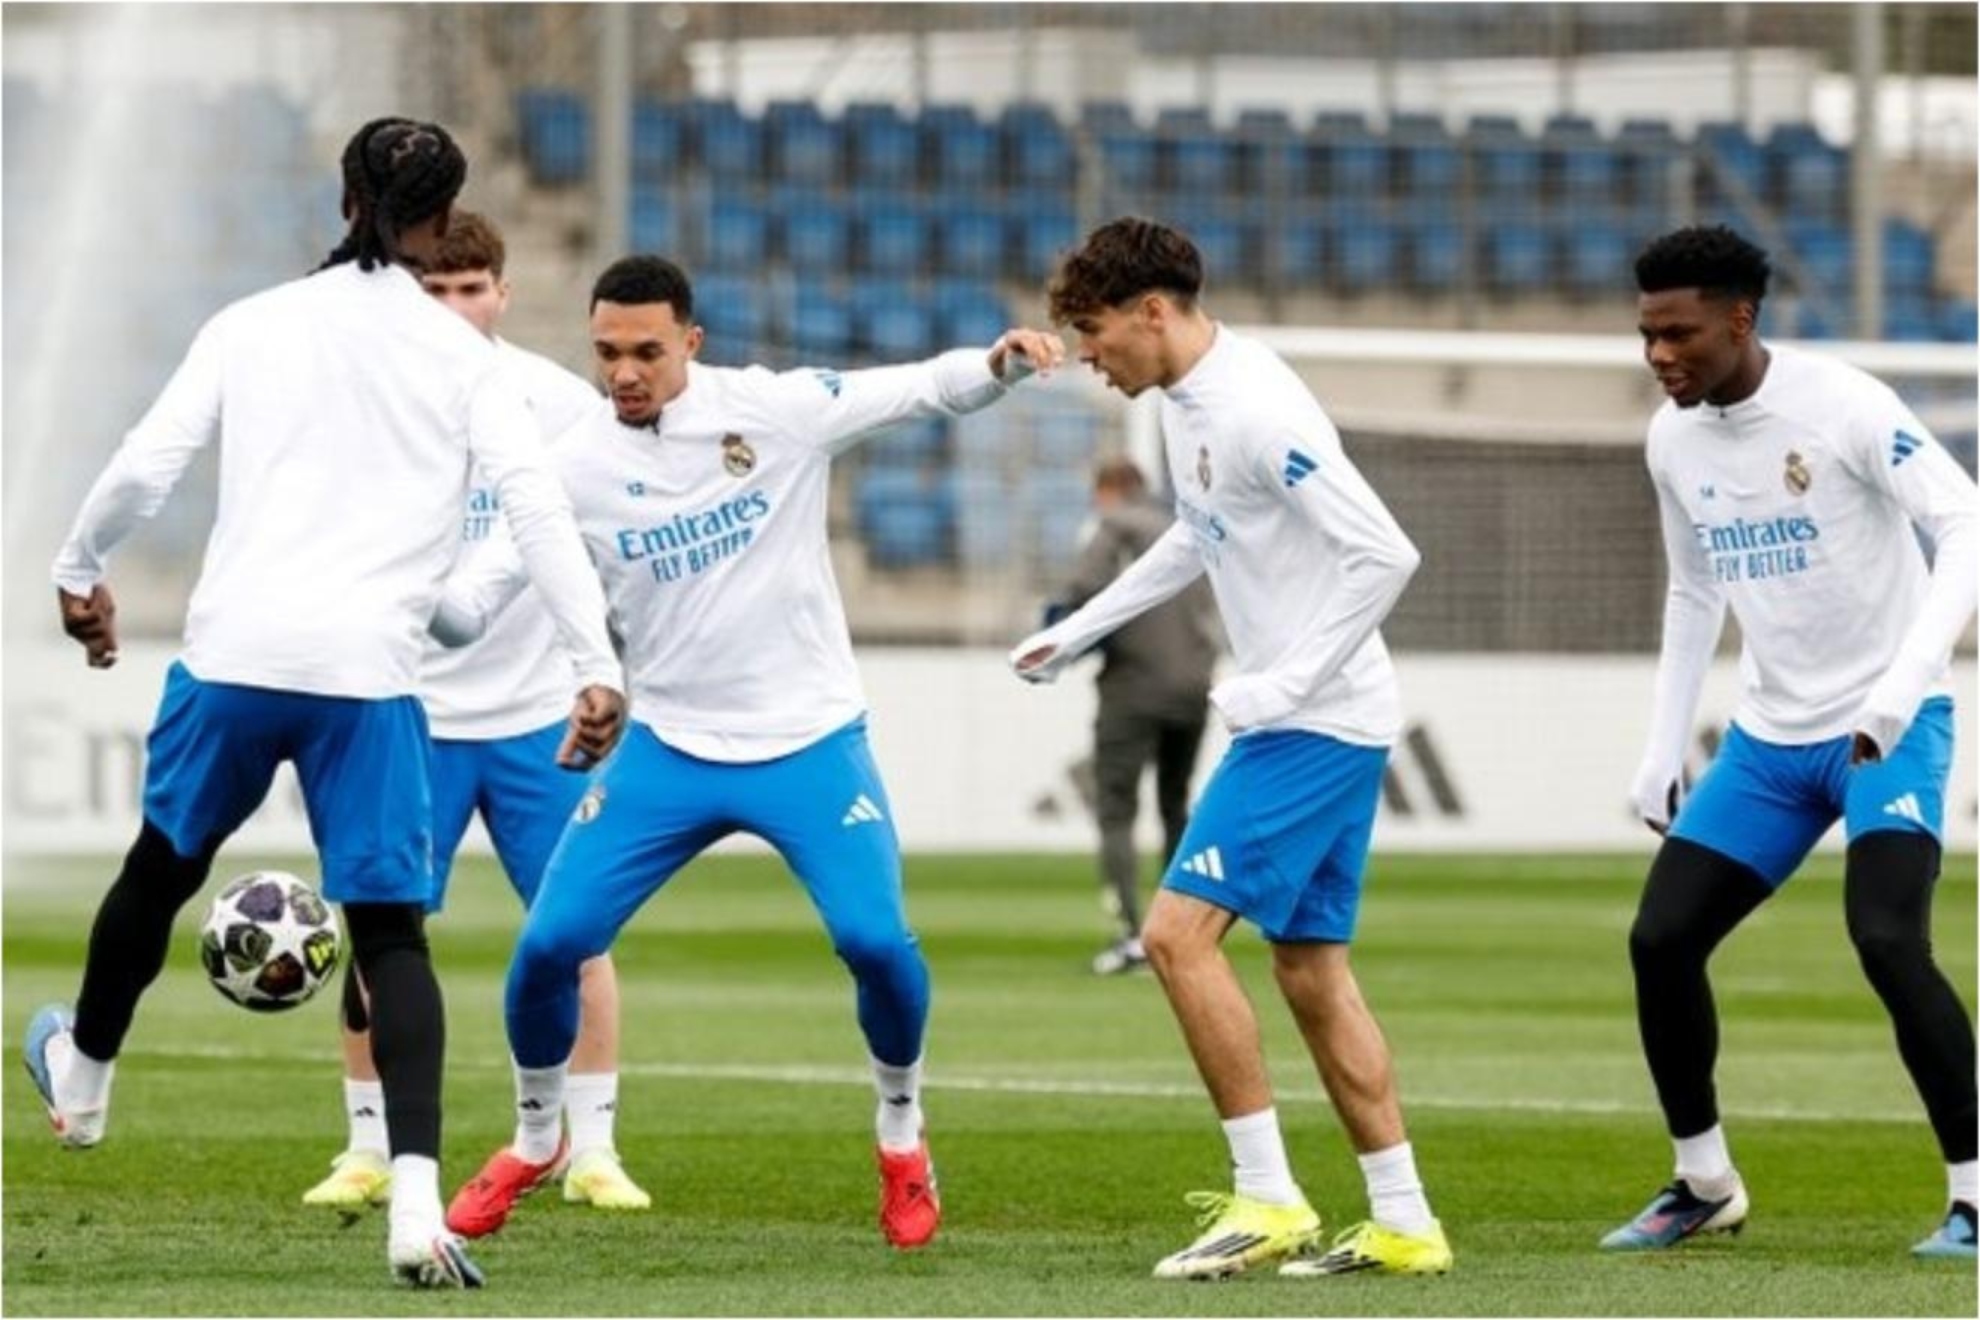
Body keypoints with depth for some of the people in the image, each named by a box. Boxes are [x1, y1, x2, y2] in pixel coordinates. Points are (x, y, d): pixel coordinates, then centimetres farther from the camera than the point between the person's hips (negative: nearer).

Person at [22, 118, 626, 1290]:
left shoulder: (254, 326, 8)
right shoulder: (461, 355, 5)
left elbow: (145, 467, 3)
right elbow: (539, 505, -4)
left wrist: (80, 572, 20)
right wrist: (598, 666, -4)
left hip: (237, 651, 1)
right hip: (368, 670, -1)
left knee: (164, 866, 25)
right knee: (391, 931, 1)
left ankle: (81, 1079, 47)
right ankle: (417, 1204, -15)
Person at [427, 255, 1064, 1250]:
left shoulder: (776, 410, -10)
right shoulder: (574, 468, -7)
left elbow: (924, 388, -6)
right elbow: (470, 605, -6)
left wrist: (999, 363, -27)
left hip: (809, 738, -2)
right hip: (668, 749, 2)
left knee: (875, 939, -17)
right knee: (549, 943, -7)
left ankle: (901, 1137, 12)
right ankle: (533, 1145, 20)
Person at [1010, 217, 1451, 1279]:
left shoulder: (1257, 413, -21)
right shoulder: (1185, 400, 10)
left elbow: (1385, 555, -24)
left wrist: (1283, 684, -23)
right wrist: (1077, 633, 29)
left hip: (1316, 722, -10)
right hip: (1307, 723, 10)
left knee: (1180, 931, -13)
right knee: (1307, 965, 11)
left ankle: (1269, 1201, -10)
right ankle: (1403, 1226, 15)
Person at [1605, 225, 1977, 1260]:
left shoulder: (1840, 406, -18)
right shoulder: (1672, 439, 3)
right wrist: (1662, 750, 12)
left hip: (1888, 728, -7)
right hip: (1768, 737, 7)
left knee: (1888, 941, -24)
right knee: (1661, 939, 0)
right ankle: (1704, 1183, 18)